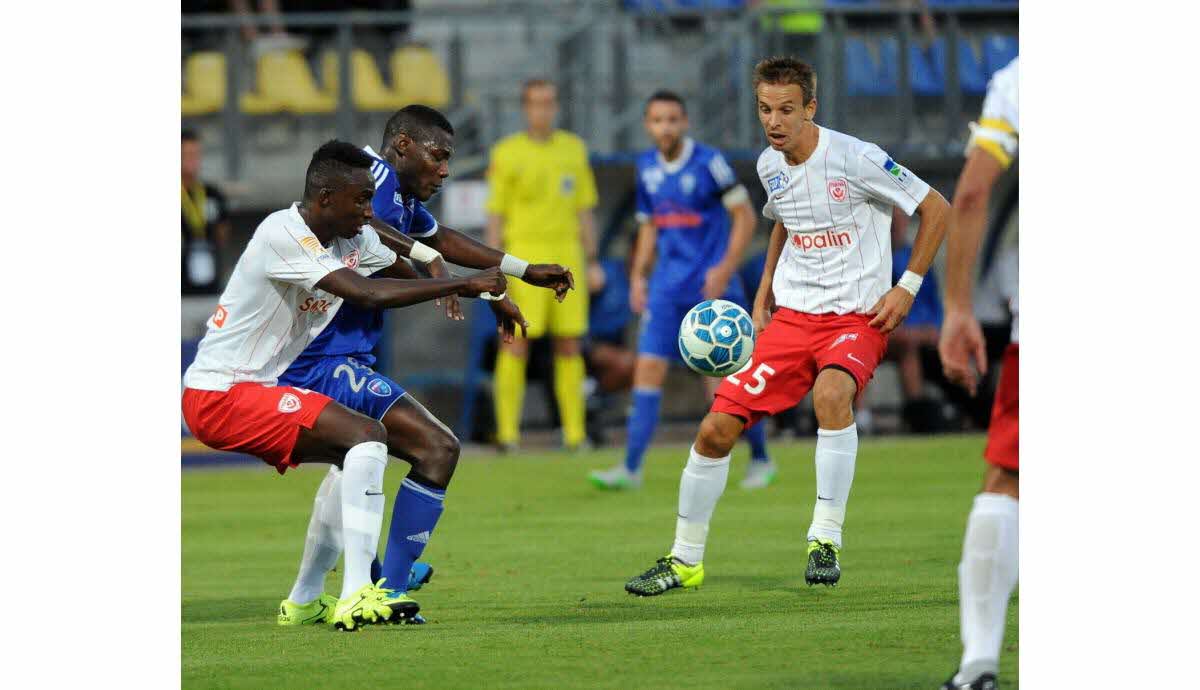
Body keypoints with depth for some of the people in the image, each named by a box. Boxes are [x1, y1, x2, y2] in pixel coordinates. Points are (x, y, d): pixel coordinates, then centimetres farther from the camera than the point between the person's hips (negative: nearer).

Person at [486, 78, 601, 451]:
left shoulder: (573, 149, 11)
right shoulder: (506, 153, -2)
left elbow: (583, 210, 14)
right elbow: (495, 214, -2)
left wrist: (592, 262, 10)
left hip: (566, 255, 4)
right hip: (523, 255, -4)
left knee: (570, 345, 2)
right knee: (516, 342, -7)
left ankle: (574, 431, 6)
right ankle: (507, 431, -4)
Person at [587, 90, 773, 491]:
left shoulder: (708, 163, -10)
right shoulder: (647, 168, 8)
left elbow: (745, 217, -8)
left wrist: (725, 269, -16)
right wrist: (638, 276, 11)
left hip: (711, 288, -5)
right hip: (667, 289, 5)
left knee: (722, 383, -3)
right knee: (647, 371, -5)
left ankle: (760, 460, 16)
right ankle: (631, 468, -5)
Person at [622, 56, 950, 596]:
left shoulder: (856, 159, -14)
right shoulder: (769, 166, 5)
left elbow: (936, 208, -5)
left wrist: (907, 288, -8)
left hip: (857, 317, -6)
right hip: (790, 316, 6)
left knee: (831, 393, -38)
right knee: (716, 428, -4)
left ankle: (826, 540, -26)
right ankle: (685, 561, 14)